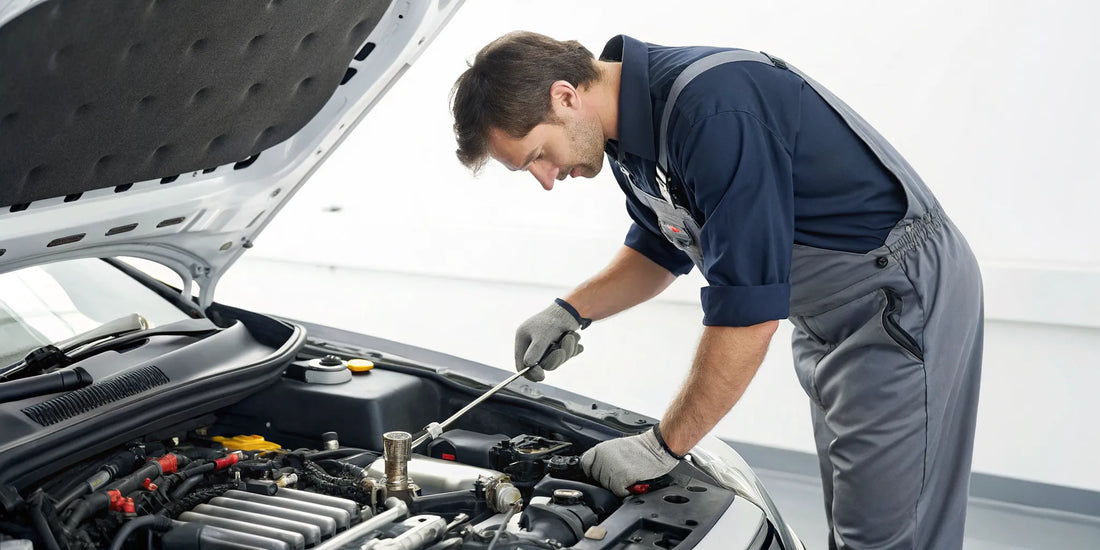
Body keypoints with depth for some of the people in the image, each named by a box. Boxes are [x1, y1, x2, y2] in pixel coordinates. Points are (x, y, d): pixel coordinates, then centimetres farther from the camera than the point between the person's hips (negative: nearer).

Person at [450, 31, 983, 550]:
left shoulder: (715, 110, -31)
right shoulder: (630, 128, 0)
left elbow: (748, 312, -31)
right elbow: (662, 249, 17)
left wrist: (662, 447, -22)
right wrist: (570, 311, 2)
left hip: (907, 297, -9)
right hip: (828, 315, 9)